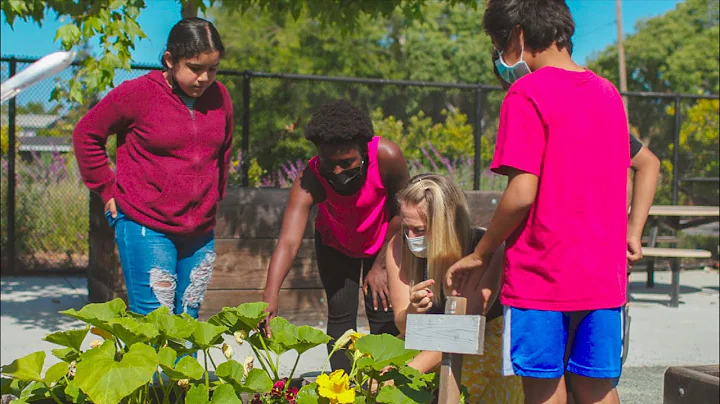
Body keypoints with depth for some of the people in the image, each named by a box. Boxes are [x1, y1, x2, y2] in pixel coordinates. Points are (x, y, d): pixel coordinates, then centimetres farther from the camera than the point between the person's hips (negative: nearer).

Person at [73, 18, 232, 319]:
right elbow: (86, 135, 3)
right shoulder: (137, 94, -8)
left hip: (201, 231, 5)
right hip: (145, 226, -5)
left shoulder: (219, 97, 6)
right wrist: (108, 190, 1)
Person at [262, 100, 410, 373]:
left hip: (383, 241, 0)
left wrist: (380, 266, -15)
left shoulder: (386, 156, -36)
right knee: (340, 314, -6)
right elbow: (288, 241, -46)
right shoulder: (309, 181, -35)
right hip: (335, 244, 0)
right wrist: (270, 296, -60)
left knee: (384, 314, -8)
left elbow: (403, 211, -19)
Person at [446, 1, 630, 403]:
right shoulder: (608, 92, 11)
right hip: (605, 276, 6)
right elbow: (622, 186, 15)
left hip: (542, 276, -6)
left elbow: (522, 192, -16)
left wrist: (480, 255, -5)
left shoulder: (528, 93, -11)